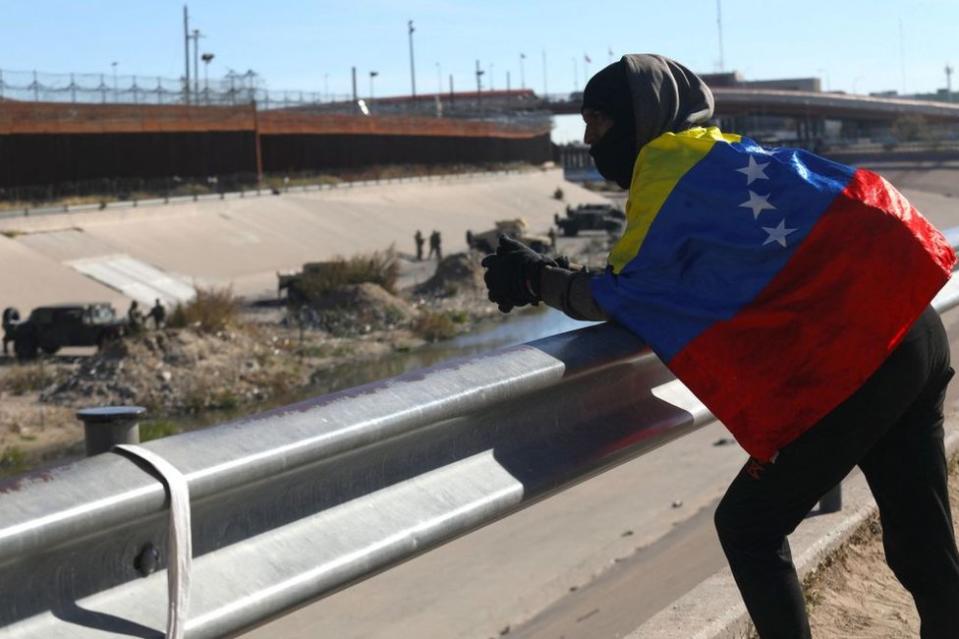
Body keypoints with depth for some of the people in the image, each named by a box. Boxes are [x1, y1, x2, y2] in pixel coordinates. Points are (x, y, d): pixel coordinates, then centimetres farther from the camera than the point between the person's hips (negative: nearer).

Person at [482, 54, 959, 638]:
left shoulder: (671, 166, -5)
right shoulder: (720, 158, 21)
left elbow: (625, 295, -7)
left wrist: (538, 280, 7)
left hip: (855, 357, -9)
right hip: (910, 331, 9)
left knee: (748, 527, 3)